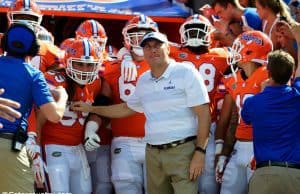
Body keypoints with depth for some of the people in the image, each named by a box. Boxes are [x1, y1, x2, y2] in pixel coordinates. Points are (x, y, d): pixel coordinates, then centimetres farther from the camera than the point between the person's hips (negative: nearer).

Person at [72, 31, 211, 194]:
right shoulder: (143, 81, 14)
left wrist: (200, 152, -14)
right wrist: (90, 109, 30)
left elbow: (203, 115, -9)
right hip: (153, 153, 6)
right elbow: (127, 108, 31)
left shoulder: (186, 73, -6)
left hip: (182, 150, -6)